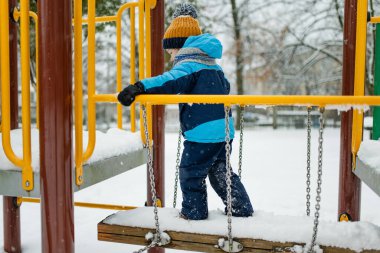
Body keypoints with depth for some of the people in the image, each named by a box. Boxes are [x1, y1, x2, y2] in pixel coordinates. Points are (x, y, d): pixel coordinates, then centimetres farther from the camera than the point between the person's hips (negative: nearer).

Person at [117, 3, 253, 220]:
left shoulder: (189, 65, -13)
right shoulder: (214, 65, 17)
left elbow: (171, 81, -33)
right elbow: (225, 87, 33)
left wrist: (140, 87, -42)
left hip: (202, 132, -9)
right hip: (224, 129, 9)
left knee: (190, 172, 7)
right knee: (220, 172, 22)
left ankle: (194, 213, 19)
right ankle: (242, 209, 29)